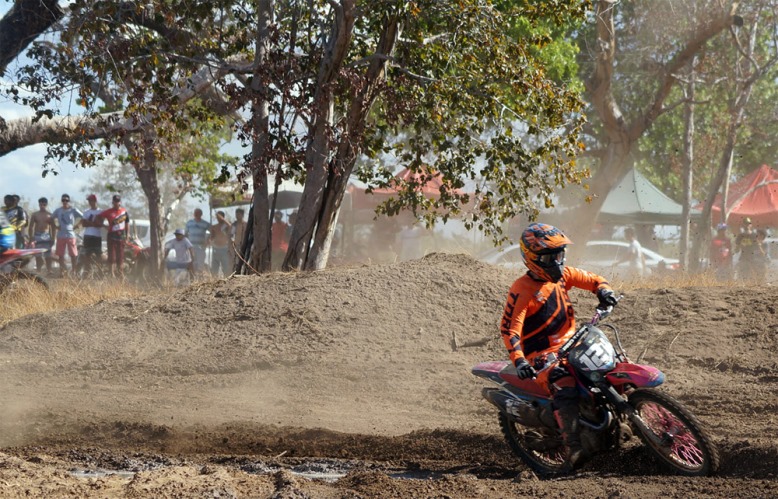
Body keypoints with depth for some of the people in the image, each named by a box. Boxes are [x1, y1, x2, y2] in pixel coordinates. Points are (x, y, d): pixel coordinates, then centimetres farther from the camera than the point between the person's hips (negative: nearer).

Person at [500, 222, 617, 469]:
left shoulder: (563, 275, 7)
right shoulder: (522, 289, -14)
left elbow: (593, 280, 18)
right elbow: (509, 328, -20)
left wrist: (604, 290, -7)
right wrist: (518, 360, -34)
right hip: (543, 354, -8)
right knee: (565, 388, -32)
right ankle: (574, 448, -37)